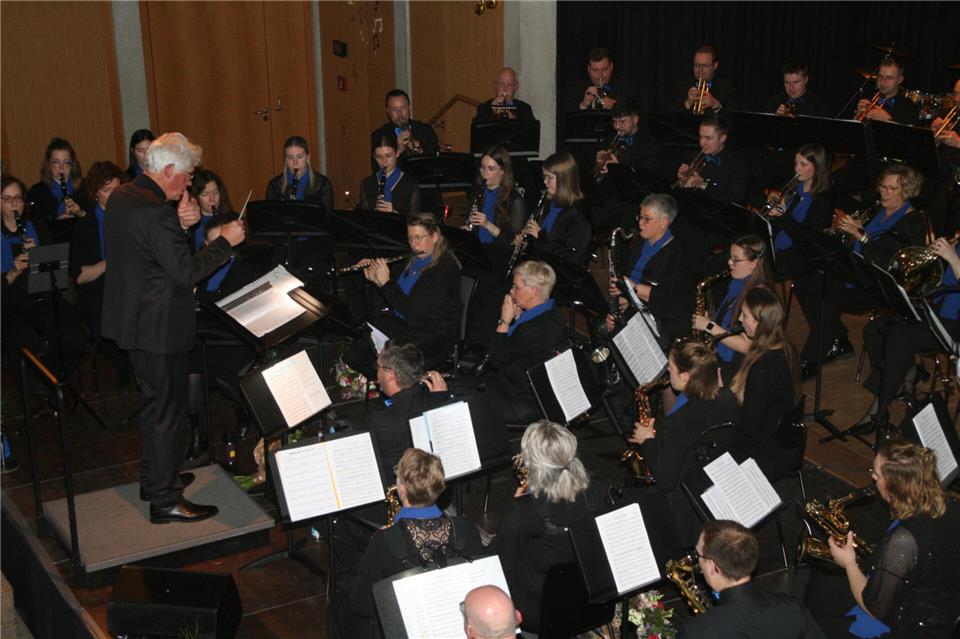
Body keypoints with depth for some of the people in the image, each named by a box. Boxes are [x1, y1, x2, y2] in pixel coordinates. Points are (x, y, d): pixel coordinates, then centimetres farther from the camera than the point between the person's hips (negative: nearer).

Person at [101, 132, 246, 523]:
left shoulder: (120, 197, 6)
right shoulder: (156, 212, -25)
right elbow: (186, 272, -24)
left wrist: (180, 224, 0)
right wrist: (225, 241, -14)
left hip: (131, 318, 10)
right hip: (159, 326, -10)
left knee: (153, 402, 24)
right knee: (169, 410, 1)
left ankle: (153, 478, 39)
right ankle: (165, 500, 10)